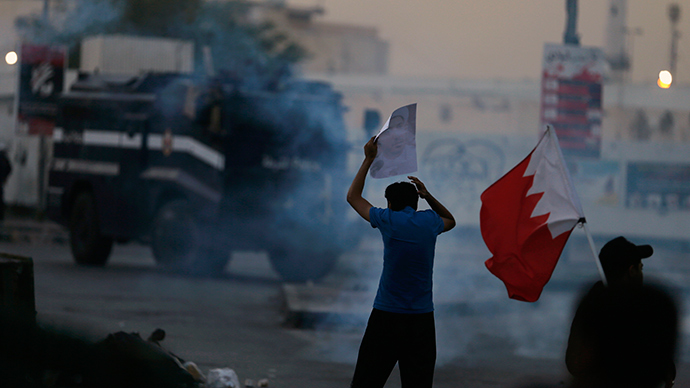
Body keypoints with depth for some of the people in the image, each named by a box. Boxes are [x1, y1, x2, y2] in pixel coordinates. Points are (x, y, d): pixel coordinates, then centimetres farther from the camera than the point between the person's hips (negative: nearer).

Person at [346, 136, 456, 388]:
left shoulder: (388, 220, -3)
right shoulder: (429, 222, 4)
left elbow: (353, 197, 14)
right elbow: (450, 221, 31)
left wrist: (368, 160, 20)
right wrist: (428, 196, 20)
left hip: (386, 317, -2)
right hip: (422, 319, 3)